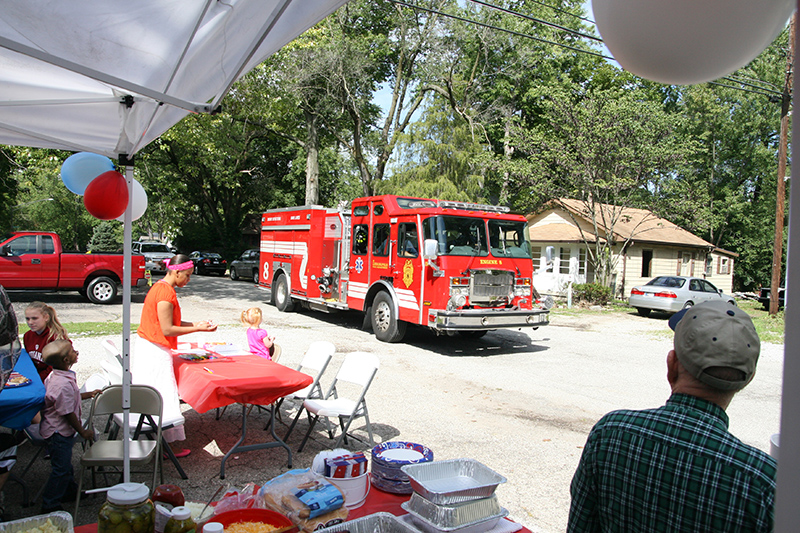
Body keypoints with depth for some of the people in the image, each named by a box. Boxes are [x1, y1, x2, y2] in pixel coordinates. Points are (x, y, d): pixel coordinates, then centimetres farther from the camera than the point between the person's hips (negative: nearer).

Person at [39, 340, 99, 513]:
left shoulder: (55, 376, 1)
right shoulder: (63, 384, -31)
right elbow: (68, 413, -24)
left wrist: (88, 394, 26)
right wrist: (83, 431, -13)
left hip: (59, 431, 10)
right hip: (59, 432, -10)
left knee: (65, 465, 24)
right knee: (61, 469, 2)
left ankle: (70, 490, 41)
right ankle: (50, 504, 14)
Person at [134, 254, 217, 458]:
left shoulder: (159, 287, 11)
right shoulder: (166, 292, -20)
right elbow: (167, 330, -21)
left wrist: (195, 324, 7)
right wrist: (197, 329, -16)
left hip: (146, 348, 10)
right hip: (156, 352, -10)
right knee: (165, 397, -2)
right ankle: (170, 445, 6)